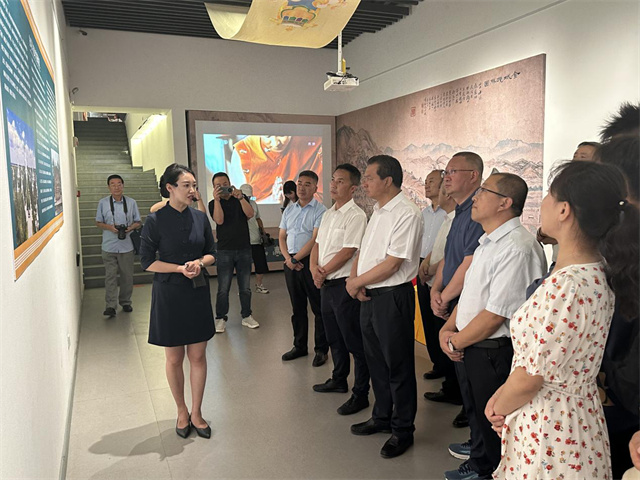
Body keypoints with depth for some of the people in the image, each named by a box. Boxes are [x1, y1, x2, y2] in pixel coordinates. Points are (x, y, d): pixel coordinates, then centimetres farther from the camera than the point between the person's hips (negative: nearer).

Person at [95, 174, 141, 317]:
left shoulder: (131, 202, 5)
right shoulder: (103, 203, 3)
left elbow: (138, 222, 10)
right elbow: (98, 222, 9)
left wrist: (130, 227, -11)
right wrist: (110, 227, -11)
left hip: (126, 246, 1)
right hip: (109, 246, -1)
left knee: (127, 275, 8)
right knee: (110, 276, -4)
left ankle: (125, 302, 23)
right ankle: (110, 306, -2)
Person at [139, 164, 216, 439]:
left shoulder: (200, 217, 2)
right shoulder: (156, 221, -9)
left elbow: (211, 253, 9)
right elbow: (147, 261, -8)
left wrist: (200, 262, -12)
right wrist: (181, 268, -19)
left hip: (198, 292, 3)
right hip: (169, 294, -3)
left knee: (198, 356, 8)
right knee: (174, 358, 9)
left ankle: (196, 413, 24)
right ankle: (182, 412, 29)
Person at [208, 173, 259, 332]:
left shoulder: (241, 198, 8)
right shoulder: (214, 204, 4)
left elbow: (250, 214, -9)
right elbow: (219, 220, -14)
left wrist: (240, 197, -20)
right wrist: (217, 199, -20)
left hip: (244, 249, 2)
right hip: (225, 251, -2)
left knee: (245, 287, 7)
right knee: (223, 288, -2)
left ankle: (246, 316, 18)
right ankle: (221, 318, 8)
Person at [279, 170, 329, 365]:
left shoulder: (320, 210, -8)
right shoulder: (289, 210, 12)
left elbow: (315, 240, -15)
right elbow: (282, 236, 12)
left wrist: (296, 259, -13)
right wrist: (288, 258, -4)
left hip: (310, 262, -6)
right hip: (291, 263, 6)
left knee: (318, 308, 3)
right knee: (297, 307, 15)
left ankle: (321, 349, 14)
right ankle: (300, 346, 27)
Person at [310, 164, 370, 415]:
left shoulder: (355, 215, -14)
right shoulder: (328, 214, 13)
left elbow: (347, 252, -20)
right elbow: (318, 244, 14)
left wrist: (323, 272, -12)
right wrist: (314, 267, -3)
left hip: (344, 284, -9)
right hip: (326, 284, 9)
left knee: (354, 342, 0)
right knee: (334, 338, 22)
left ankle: (360, 394, 12)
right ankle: (339, 379, 39)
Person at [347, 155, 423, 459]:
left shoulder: (406, 214, -17)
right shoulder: (378, 211, 12)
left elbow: (391, 264, -21)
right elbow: (363, 251, 14)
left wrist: (355, 282, -12)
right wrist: (355, 279, -4)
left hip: (392, 297, -9)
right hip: (369, 296, 9)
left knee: (398, 366, 5)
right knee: (375, 361, 20)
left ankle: (402, 430, 23)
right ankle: (382, 417, 38)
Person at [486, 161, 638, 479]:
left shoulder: (566, 286, -30)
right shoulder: (596, 272, -1)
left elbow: (529, 379, -21)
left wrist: (499, 409, -2)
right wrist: (501, 397, 2)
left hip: (548, 427, -8)